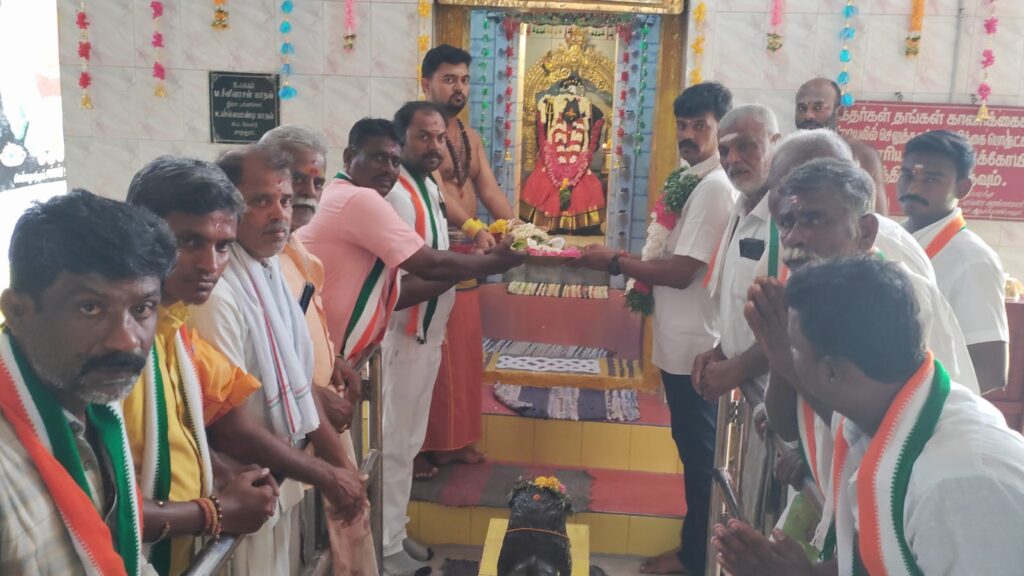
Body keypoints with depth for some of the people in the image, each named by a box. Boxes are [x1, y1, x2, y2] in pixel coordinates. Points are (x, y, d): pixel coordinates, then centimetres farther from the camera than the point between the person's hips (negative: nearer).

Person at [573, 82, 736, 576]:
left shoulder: (714, 188, -19)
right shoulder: (692, 180, 11)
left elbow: (681, 271, -22)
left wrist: (614, 262, -13)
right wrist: (637, 270, 6)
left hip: (695, 344, -10)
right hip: (683, 339, 10)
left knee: (700, 453, 4)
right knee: (695, 449, 18)